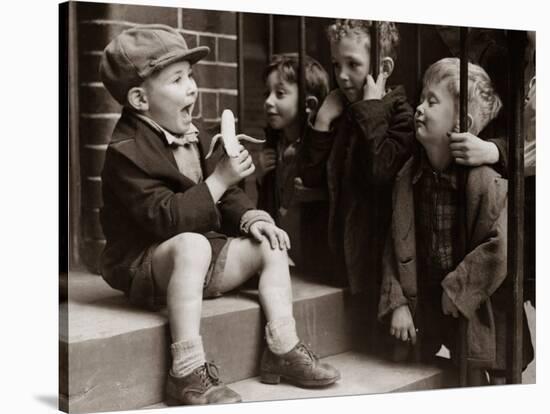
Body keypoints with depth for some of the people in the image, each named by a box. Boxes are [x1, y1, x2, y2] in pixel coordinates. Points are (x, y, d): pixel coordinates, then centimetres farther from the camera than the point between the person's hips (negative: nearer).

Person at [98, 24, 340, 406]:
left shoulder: (192, 137, 9)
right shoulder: (127, 151, -19)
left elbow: (224, 196, 16)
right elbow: (166, 218, -29)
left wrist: (250, 217, -6)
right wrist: (221, 178, -26)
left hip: (198, 254, 9)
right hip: (142, 266, -9)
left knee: (270, 243, 0)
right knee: (192, 244, -39)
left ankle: (283, 349, -2)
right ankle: (188, 372, -40)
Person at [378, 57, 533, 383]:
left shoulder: (485, 178, -19)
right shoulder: (409, 177, -1)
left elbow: (502, 246, -25)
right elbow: (396, 245, 2)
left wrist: (458, 288, -19)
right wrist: (397, 303, -5)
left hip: (481, 310, -5)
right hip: (431, 306, 5)